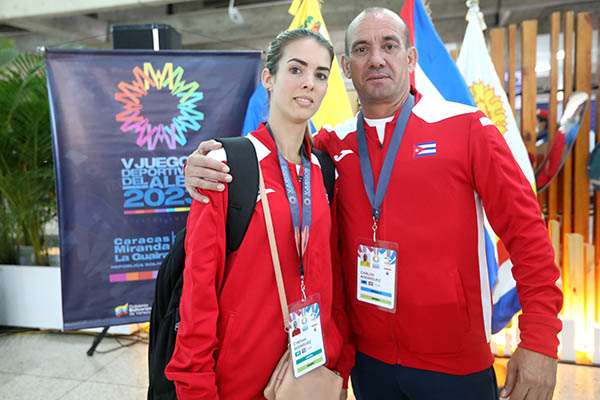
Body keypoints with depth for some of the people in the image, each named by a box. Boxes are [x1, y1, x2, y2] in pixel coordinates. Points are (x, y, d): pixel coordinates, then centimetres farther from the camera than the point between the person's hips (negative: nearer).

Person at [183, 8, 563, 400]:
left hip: (456, 365, -2)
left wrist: (540, 342, -10)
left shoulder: (466, 127, -7)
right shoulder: (332, 144, 1)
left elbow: (526, 233, -7)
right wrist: (203, 168, -16)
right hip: (368, 360, 3)